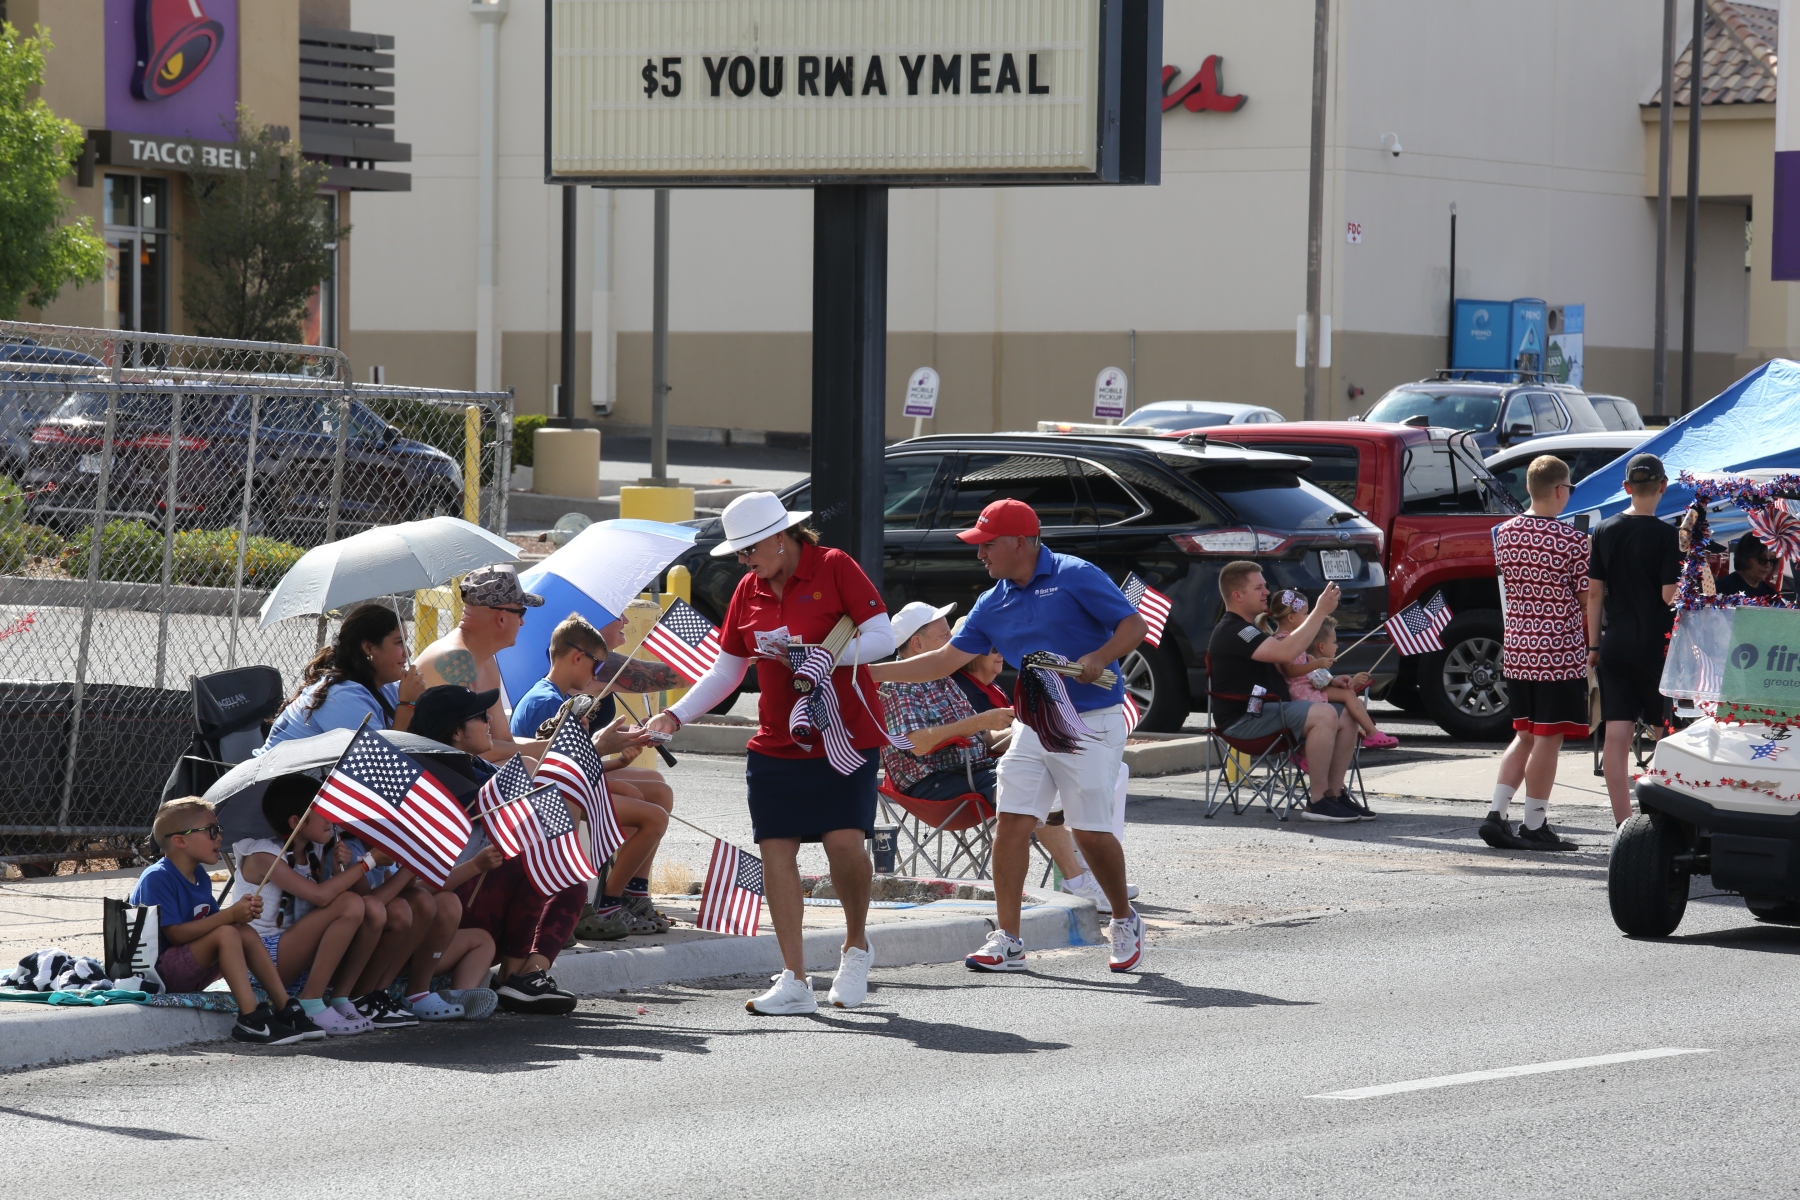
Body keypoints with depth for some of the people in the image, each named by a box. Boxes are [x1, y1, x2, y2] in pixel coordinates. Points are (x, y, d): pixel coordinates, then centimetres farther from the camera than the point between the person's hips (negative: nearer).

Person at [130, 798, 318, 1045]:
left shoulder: (200, 877, 14)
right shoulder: (157, 878, -17)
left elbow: (212, 922, 11)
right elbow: (175, 933, -24)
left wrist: (243, 911, -9)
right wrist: (230, 915, -25)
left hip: (189, 974, 9)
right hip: (160, 970, -9)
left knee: (246, 932, -3)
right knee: (226, 934, -25)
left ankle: (285, 1010, -5)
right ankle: (250, 1021, -31)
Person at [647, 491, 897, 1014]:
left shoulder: (834, 568, -6)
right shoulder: (748, 591, 10)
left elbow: (882, 638, -9)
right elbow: (725, 671, 15)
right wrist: (675, 715, 3)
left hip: (845, 734, -5)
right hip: (776, 743, 5)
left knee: (845, 839, -17)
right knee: (776, 849, -4)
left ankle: (856, 946, 11)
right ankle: (795, 982, 0)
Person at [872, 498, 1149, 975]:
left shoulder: (1076, 577, -9)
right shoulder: (993, 604, 10)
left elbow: (1134, 626, -9)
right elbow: (946, 659, 13)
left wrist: (1098, 658, -27)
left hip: (1092, 724, -6)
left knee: (1091, 832, -5)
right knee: (1012, 822, -5)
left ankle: (1125, 920, 20)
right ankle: (1007, 941, -3)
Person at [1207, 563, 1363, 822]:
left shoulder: (1250, 628, 22)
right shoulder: (1231, 632, -15)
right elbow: (1286, 652, -27)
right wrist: (1320, 612, -22)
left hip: (1266, 710, 11)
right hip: (1243, 720, -11)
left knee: (1346, 718, 2)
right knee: (1324, 715, -28)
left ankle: (1334, 794, 1)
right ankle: (1317, 801, -25)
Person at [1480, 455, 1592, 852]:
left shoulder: (1505, 534, 4)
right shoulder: (1572, 540, -13)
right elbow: (1588, 598, -8)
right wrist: (1593, 646, 3)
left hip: (1515, 650, 6)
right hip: (1560, 653, -6)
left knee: (1524, 736, 16)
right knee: (1547, 739, 1)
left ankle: (1496, 815, 7)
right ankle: (1534, 826, 5)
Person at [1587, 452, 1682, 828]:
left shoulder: (1605, 531, 4)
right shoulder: (1666, 534, -10)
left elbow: (1595, 592, 7)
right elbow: (1669, 596, -14)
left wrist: (1593, 645, 13)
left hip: (1615, 645, 4)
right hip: (1657, 646, -4)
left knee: (1616, 736, 1)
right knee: (1665, 734, 8)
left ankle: (1622, 823, -2)